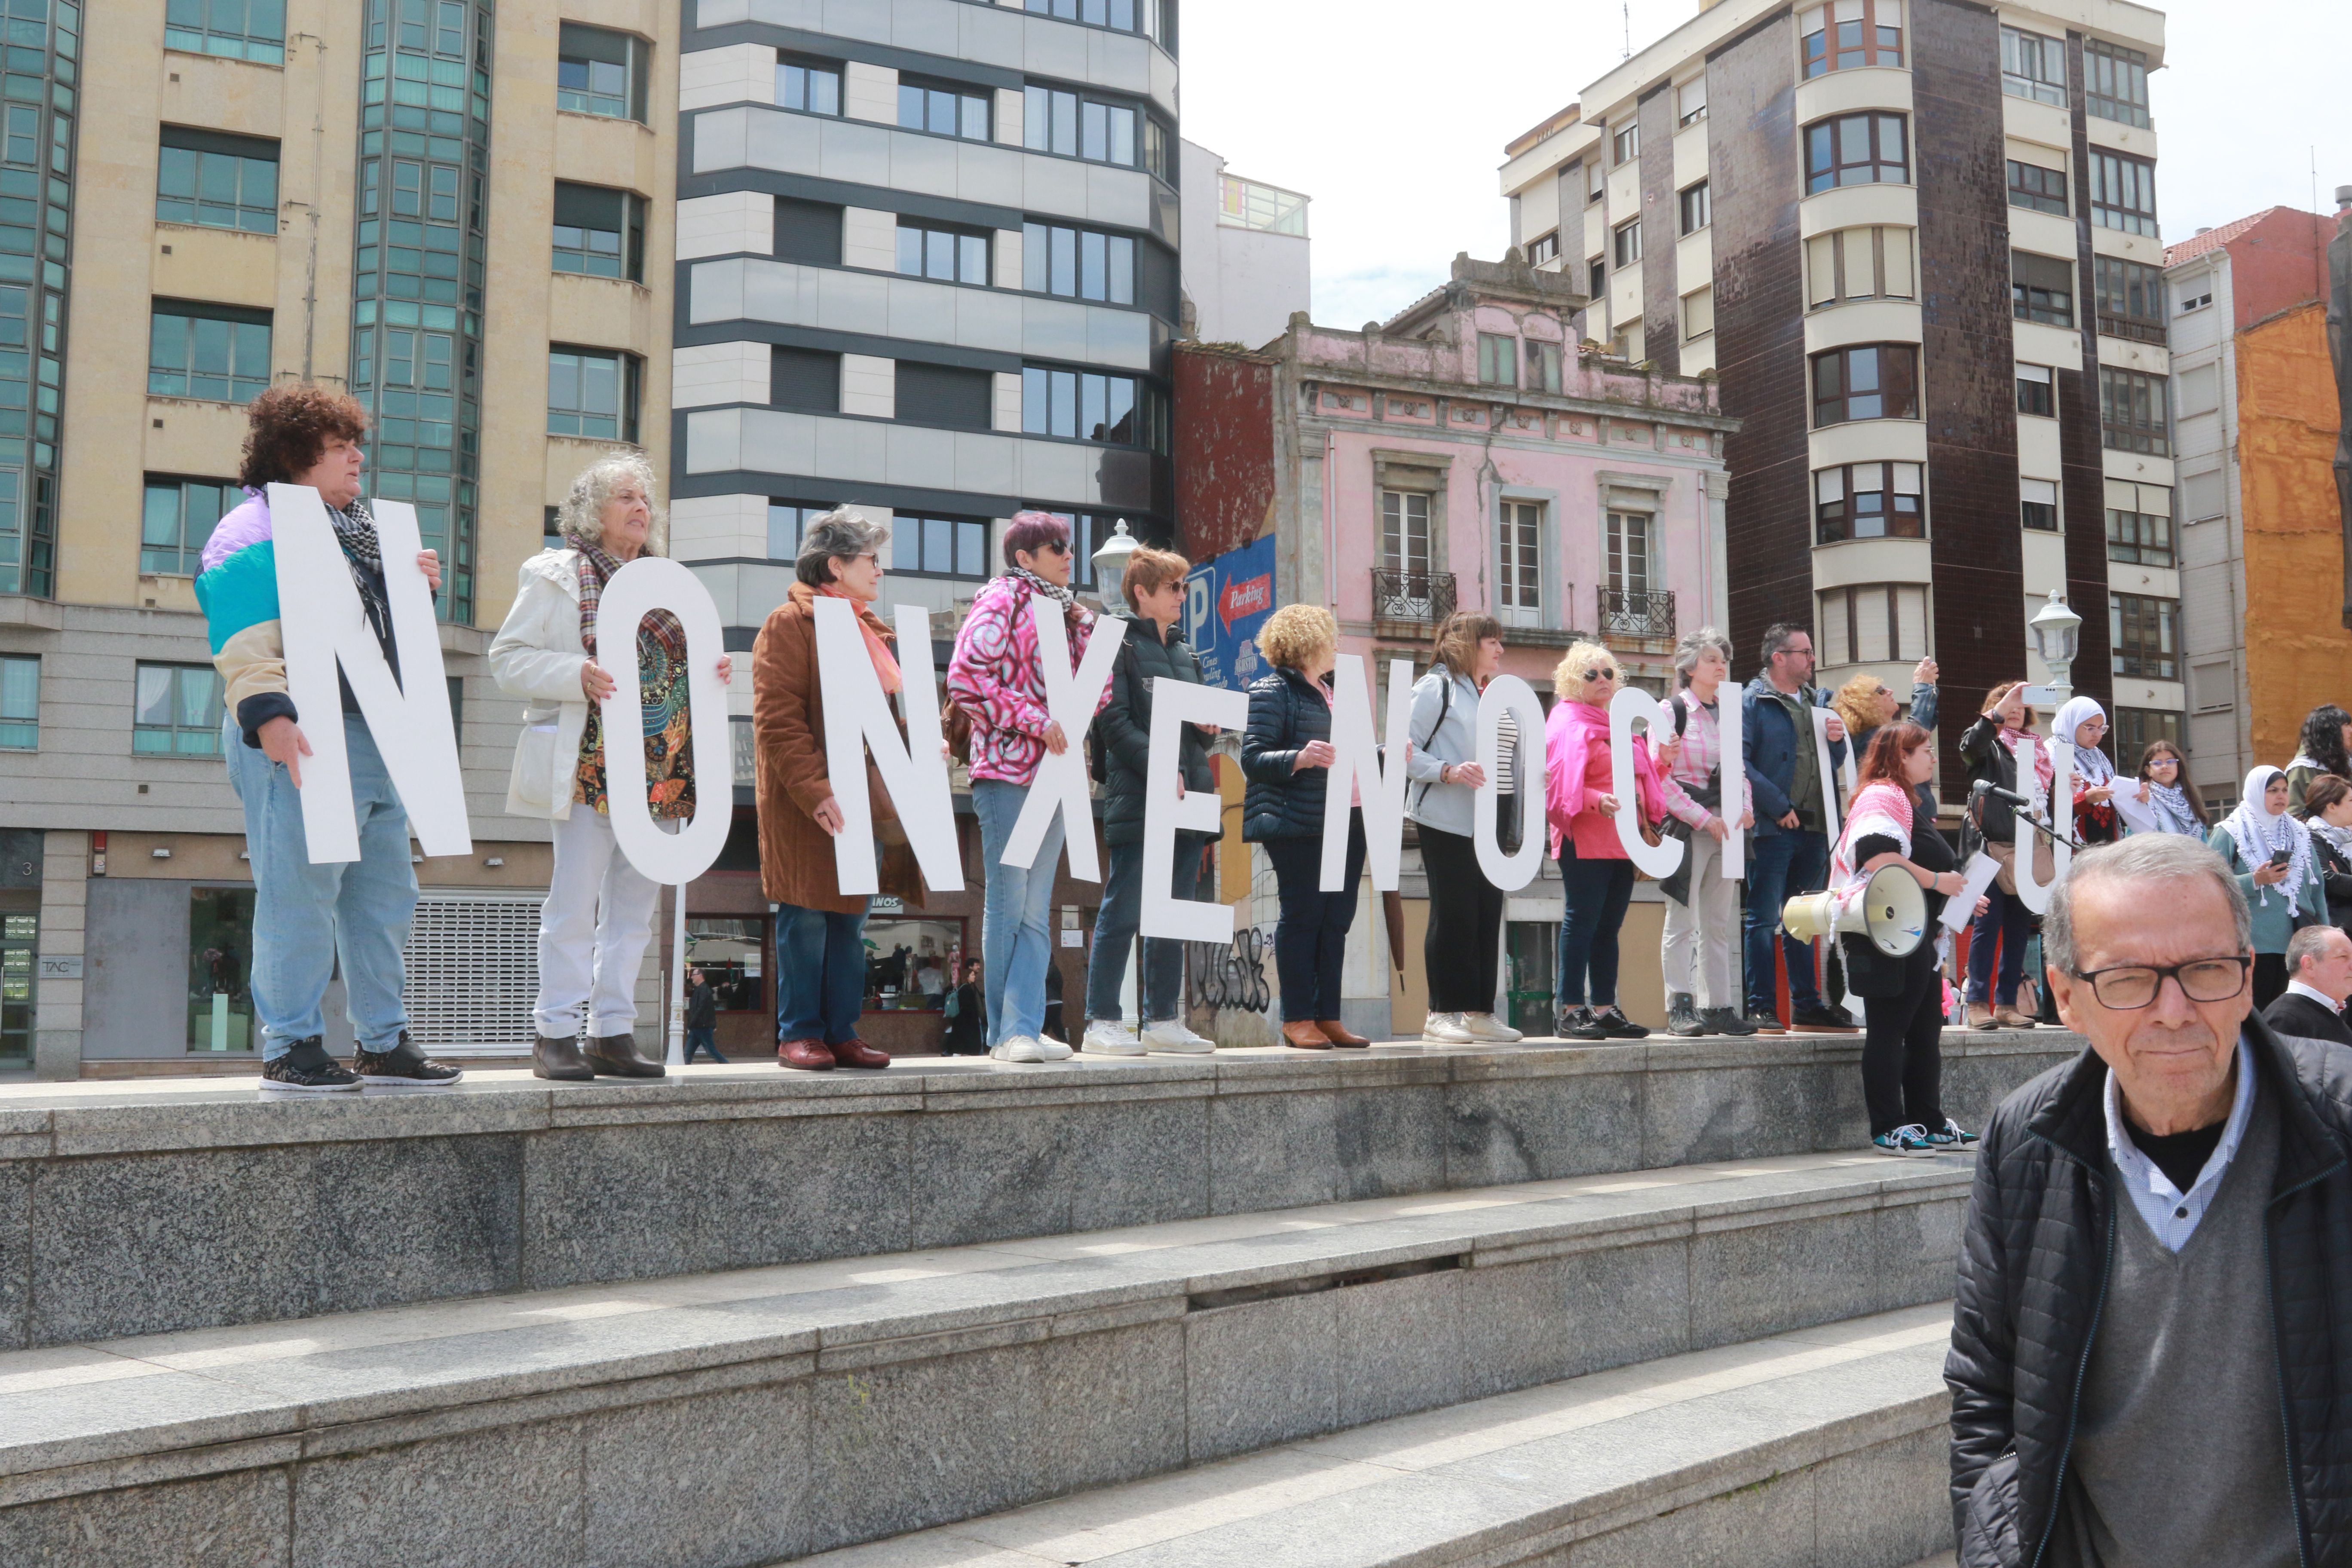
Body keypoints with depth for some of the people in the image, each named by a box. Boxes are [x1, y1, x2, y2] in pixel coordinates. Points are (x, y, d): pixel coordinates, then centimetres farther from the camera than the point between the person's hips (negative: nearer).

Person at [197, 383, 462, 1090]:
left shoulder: (352, 528, 23)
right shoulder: (254, 532, -6)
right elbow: (244, 641, -17)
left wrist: (412, 584, 15)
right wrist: (269, 716, -29)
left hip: (372, 740, 9)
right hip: (304, 744, -9)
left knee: (385, 895, 11)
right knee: (300, 895, -6)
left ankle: (384, 1043, 20)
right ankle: (290, 1048, 4)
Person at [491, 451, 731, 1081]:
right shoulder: (556, 576, 3)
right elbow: (509, 658, -4)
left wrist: (710, 673, 5)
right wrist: (578, 675, -20)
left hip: (660, 772, 6)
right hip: (590, 769, -6)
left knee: (636, 904, 7)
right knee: (575, 902, -5)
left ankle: (613, 1032, 13)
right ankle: (555, 1034, 3)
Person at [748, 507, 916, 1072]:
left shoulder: (872, 629, 20)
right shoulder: (788, 624, -6)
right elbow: (777, 721, -14)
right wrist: (815, 791, -23)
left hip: (871, 803, 7)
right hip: (810, 808, -7)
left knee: (851, 921, 9)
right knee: (806, 918, -2)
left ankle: (842, 1033, 15)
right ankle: (799, 1034, 7)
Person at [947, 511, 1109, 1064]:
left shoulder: (1065, 610, 19)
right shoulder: (1000, 603, -4)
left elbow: (1096, 684, 22)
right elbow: (966, 680, -14)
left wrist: (1084, 628, 4)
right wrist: (1037, 720, -15)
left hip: (1052, 771, 7)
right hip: (1006, 770, -7)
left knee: (1036, 908, 5)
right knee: (1007, 900, -3)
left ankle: (1024, 1029, 8)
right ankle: (1005, 1033, 4)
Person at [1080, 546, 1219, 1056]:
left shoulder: (1185, 655, 22)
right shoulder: (1118, 646, -3)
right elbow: (1113, 721, -13)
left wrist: (1209, 727, 4)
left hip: (1187, 798, 8)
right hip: (1137, 800, -8)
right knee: (1123, 912, -7)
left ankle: (1163, 1021, 15)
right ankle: (1103, 1024, -3)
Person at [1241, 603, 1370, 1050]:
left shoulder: (1329, 694, 22)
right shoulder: (1274, 690, -4)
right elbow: (1253, 758, -13)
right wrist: (1299, 758, -28)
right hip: (1299, 824, -8)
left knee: (1337, 918, 7)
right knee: (1302, 915, -6)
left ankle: (1328, 1017, 12)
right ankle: (1296, 1019, 0)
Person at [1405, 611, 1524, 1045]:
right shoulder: (1435, 688, -3)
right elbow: (1406, 753, -11)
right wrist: (1450, 772, -23)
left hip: (1492, 821, 7)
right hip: (1449, 822, -7)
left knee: (1488, 915, 6)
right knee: (1453, 915, -6)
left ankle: (1480, 1013, 11)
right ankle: (1442, 1014, 0)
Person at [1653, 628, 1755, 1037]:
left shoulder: (1730, 713, 16)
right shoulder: (1672, 712, -4)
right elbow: (1660, 778, -11)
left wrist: (1746, 807, 2)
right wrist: (1702, 818, -15)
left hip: (1726, 829, 6)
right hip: (1687, 828, -6)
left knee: (1719, 924, 9)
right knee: (1683, 922, -6)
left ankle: (1719, 1008, 13)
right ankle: (1680, 1009, -4)